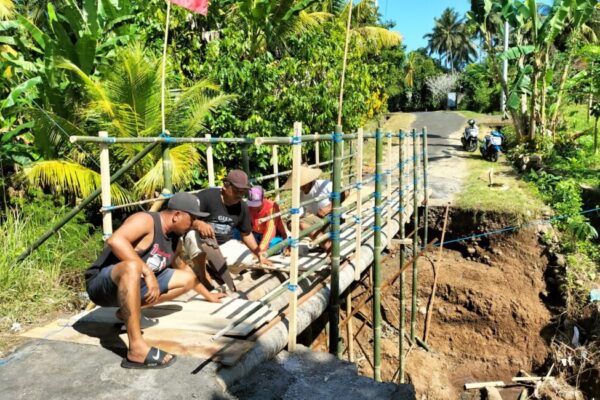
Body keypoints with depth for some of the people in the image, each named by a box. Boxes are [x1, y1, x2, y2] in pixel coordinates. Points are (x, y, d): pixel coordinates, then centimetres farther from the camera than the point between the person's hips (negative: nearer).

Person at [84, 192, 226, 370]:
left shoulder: (174, 238, 6)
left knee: (187, 279, 7)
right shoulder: (145, 221, -19)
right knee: (132, 267, -41)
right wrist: (148, 272, -38)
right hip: (101, 284, -8)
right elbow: (115, 240, -38)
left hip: (130, 285, 9)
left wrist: (208, 295, 28)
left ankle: (127, 311, 2)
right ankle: (137, 348, -42)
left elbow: (182, 267, 23)